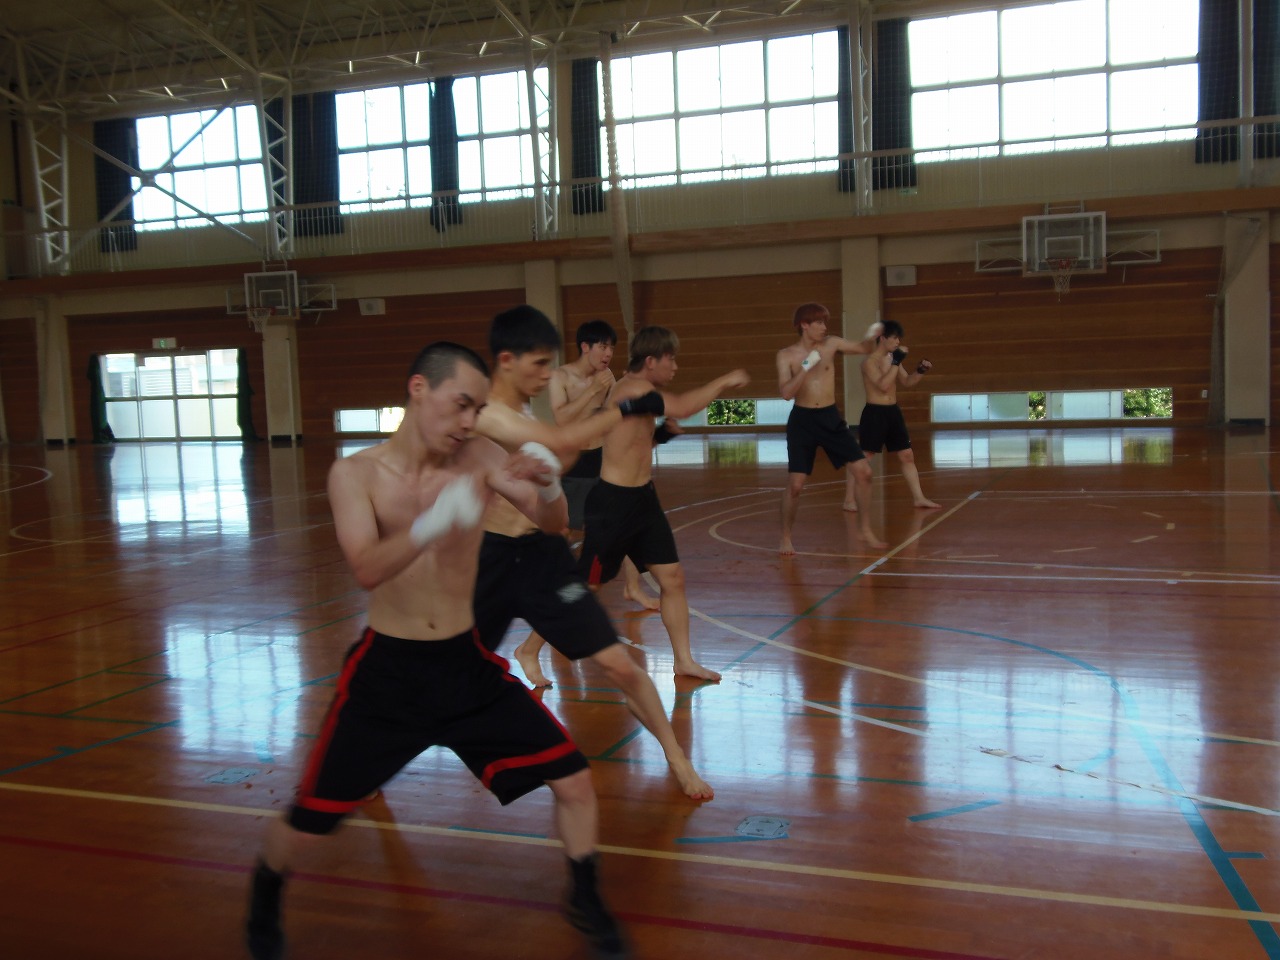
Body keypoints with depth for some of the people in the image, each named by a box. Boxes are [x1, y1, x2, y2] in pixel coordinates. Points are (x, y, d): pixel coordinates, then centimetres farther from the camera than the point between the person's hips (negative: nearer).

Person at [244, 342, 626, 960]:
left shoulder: (478, 459, -6)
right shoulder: (356, 474, -11)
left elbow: (553, 525, -12)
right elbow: (366, 571, -27)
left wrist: (548, 489, -35)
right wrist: (432, 524, -46)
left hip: (466, 664, 2)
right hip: (386, 672, -2)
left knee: (574, 782, -3)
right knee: (305, 826, 4)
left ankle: (584, 900, 24)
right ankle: (264, 900, 39)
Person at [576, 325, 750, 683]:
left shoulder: (643, 390, 10)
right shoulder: (632, 387, -20)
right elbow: (681, 409, -32)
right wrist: (723, 381, -22)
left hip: (643, 497, 9)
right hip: (613, 501, -9)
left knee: (673, 578, 8)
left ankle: (685, 661, 19)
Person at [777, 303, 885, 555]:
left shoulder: (831, 344, 3)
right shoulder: (786, 355, -5)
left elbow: (864, 348, 7)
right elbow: (786, 393, -15)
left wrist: (872, 336, -13)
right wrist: (806, 367, -23)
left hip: (831, 417, 3)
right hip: (802, 420, -3)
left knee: (863, 471, -1)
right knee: (795, 484, -7)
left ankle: (865, 528, 16)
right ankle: (786, 537, 13)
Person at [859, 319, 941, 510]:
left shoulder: (892, 358, 11)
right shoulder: (870, 362, -13)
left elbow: (906, 381, 19)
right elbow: (883, 385, -25)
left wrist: (920, 371, 1)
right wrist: (896, 362, -25)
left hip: (893, 412, 8)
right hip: (874, 413, -8)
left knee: (907, 456, 9)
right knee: (863, 459, -4)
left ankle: (919, 498, 16)